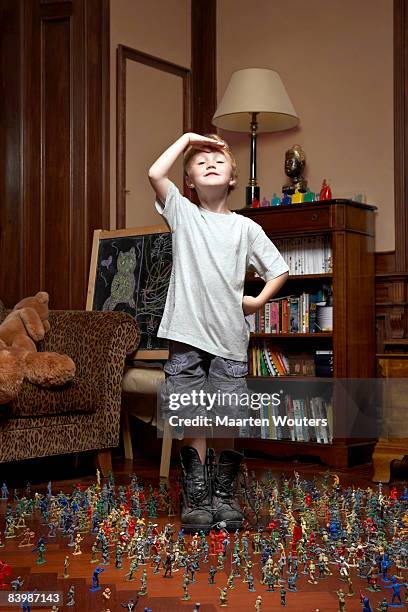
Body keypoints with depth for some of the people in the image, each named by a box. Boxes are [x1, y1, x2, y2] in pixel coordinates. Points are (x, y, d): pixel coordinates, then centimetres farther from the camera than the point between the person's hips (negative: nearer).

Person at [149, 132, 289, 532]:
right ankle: (196, 497, 12)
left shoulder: (245, 227, 8)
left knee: (229, 419, 4)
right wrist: (187, 139, 1)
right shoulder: (182, 213, 7)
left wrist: (257, 301, -1)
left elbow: (279, 270, 14)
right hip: (187, 334, -1)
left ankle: (224, 493, 20)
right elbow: (154, 174, -9)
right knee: (193, 419, 2)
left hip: (229, 337, 1)